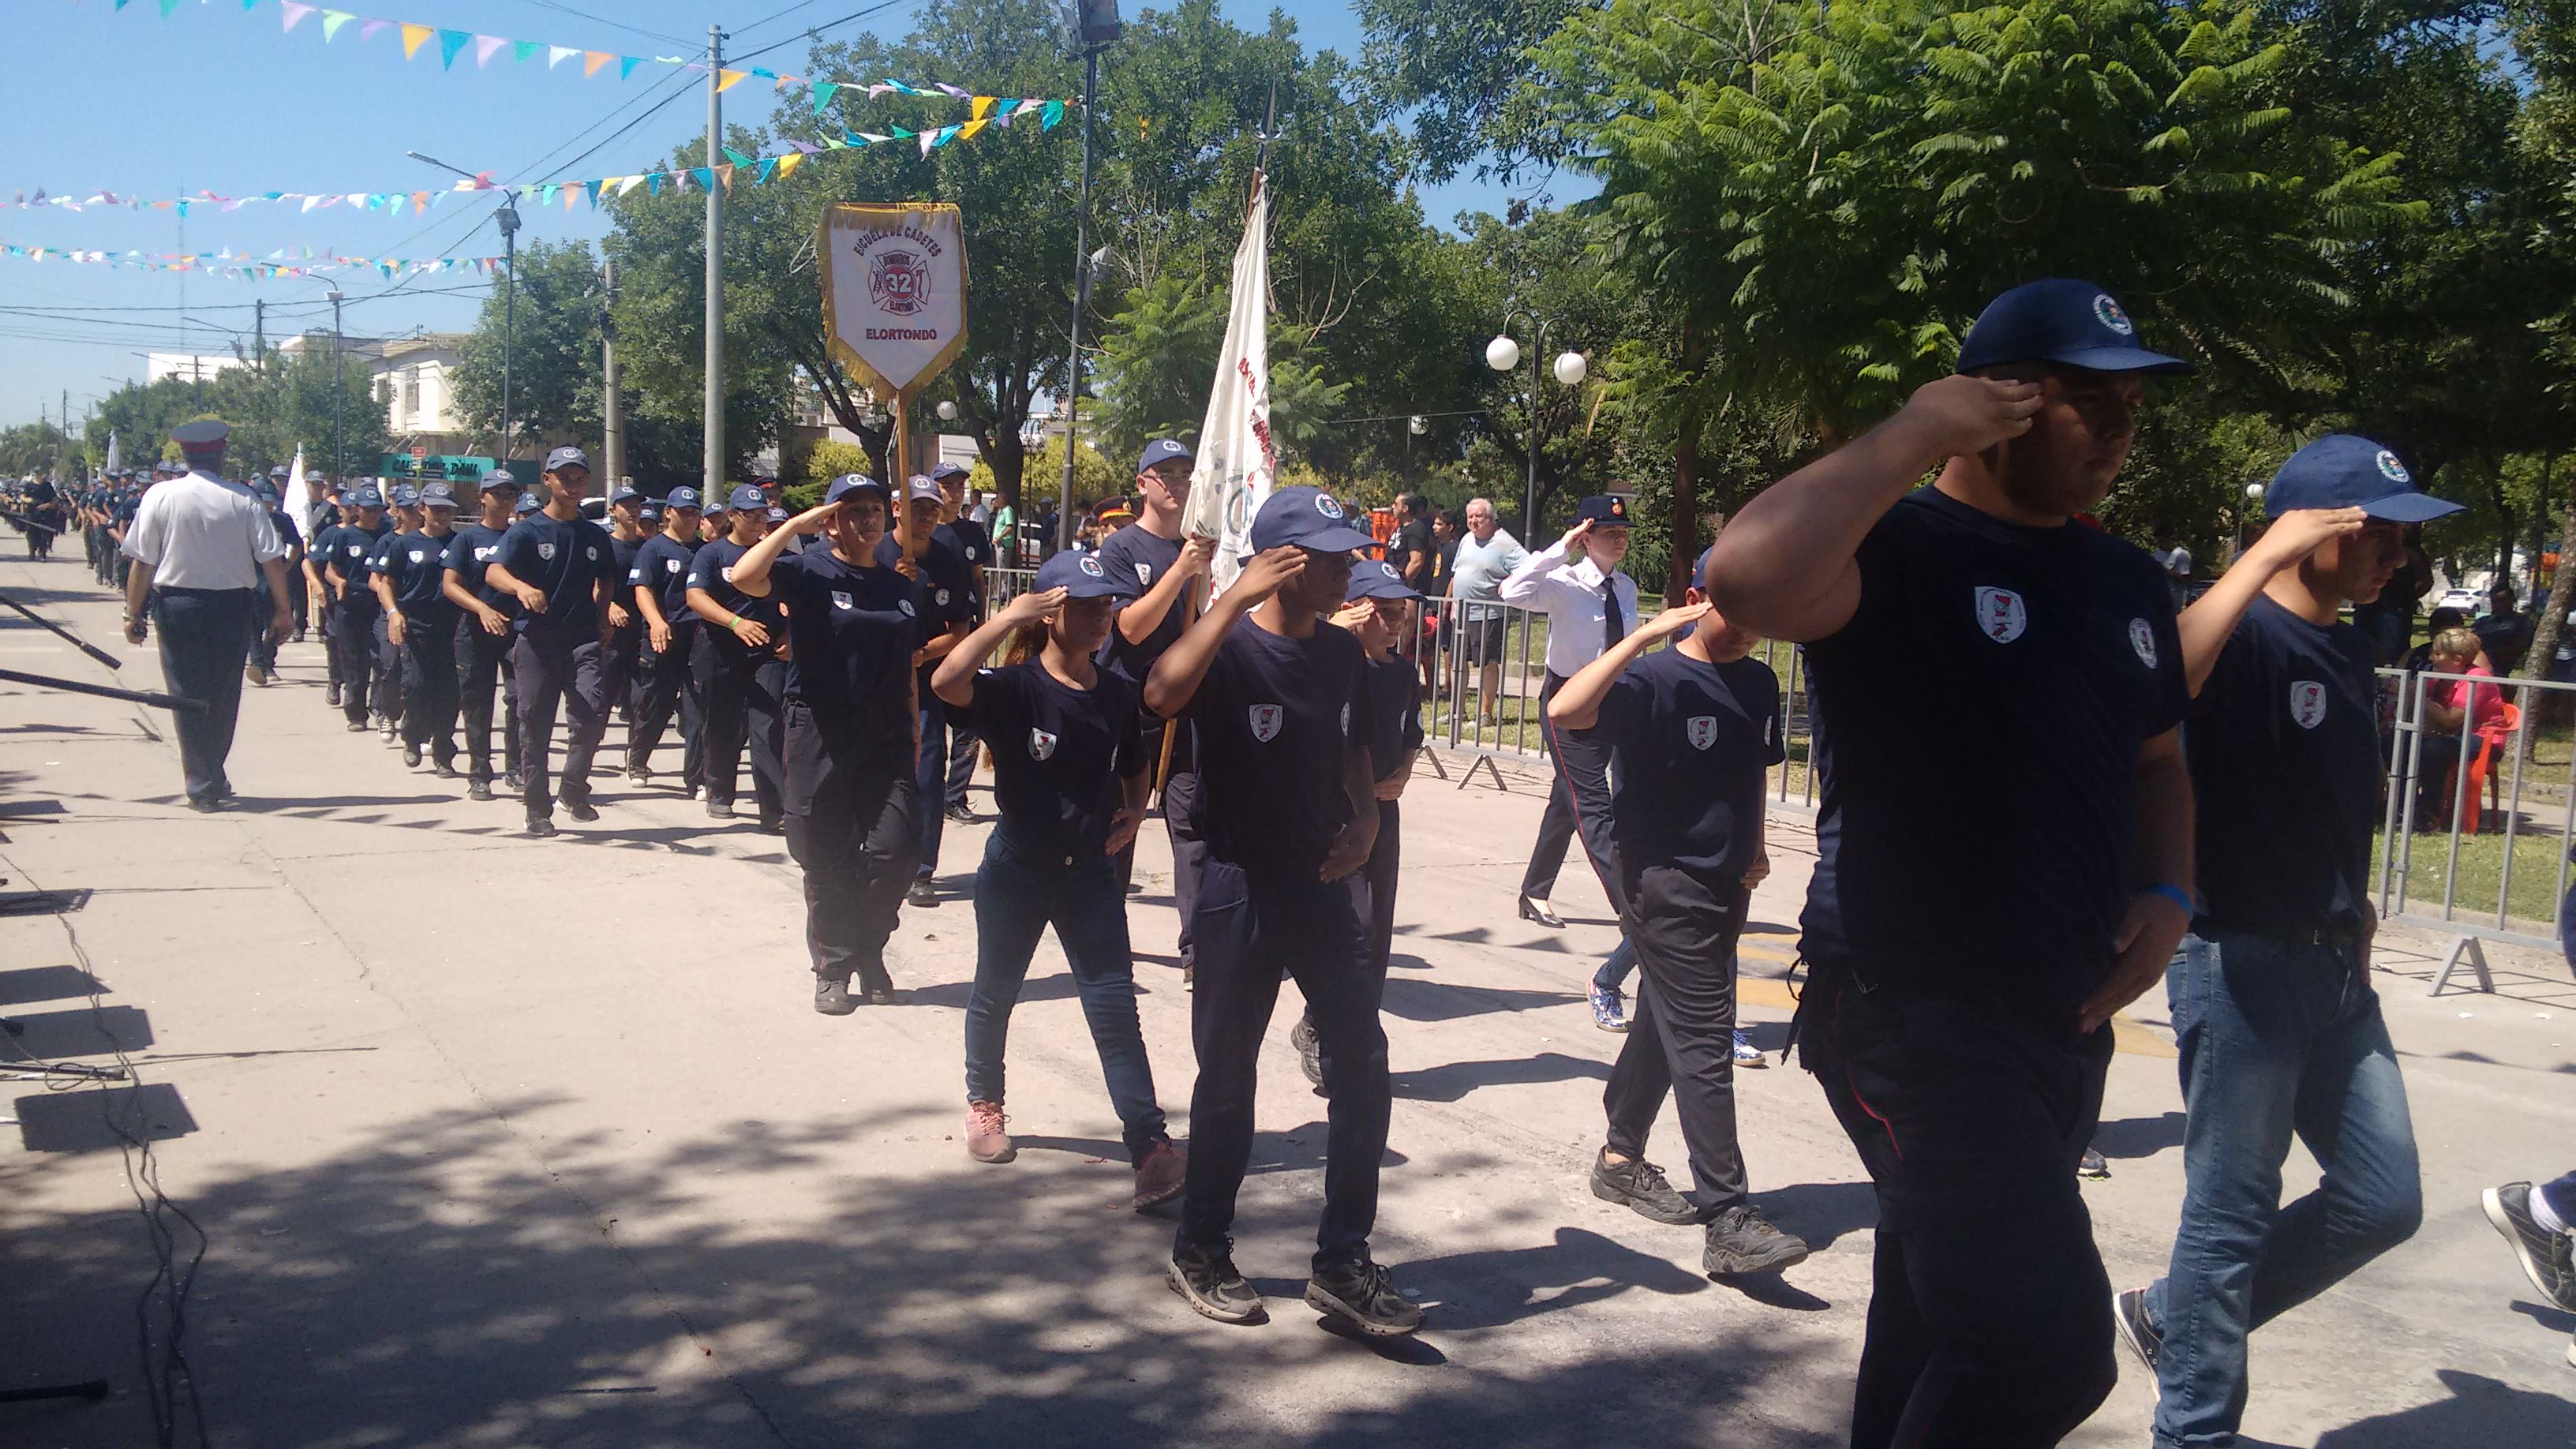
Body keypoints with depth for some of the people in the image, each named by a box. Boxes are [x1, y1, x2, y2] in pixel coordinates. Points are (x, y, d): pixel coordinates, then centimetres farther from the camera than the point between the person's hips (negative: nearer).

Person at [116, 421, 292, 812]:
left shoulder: (161, 496, -6)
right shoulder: (243, 501, -6)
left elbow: (141, 562, -6)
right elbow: (272, 560, -8)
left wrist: (133, 614, 1)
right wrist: (281, 610, 1)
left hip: (177, 605, -1)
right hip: (232, 607, 1)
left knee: (187, 696, 5)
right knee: (224, 695, 14)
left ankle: (203, 787, 5)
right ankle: (216, 779, 25)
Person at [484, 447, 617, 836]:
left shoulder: (596, 536, 13)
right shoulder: (527, 531, -1)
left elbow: (606, 581, 29)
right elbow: (493, 572, -16)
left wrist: (602, 619, 12)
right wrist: (520, 586, -38)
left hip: (583, 638, 2)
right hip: (537, 639, -2)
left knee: (590, 712, -18)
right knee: (535, 724, 3)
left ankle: (574, 791, -2)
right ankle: (538, 808, 14)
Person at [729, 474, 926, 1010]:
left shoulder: (905, 588, 13)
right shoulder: (809, 574, -3)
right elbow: (744, 576, -21)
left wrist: (914, 730, 12)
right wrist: (796, 525, -15)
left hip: (887, 736, 4)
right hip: (820, 736, -3)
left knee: (894, 850, -5)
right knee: (827, 861, 4)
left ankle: (868, 951, 18)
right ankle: (833, 969, 19)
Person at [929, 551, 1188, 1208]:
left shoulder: (1117, 695, 0)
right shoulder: (1015, 688, -14)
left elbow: (1136, 766, 19)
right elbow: (947, 681, -36)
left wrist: (1133, 813, 0)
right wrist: (1008, 617, -34)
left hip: (1090, 871, 3)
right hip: (1017, 868, -3)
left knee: (1115, 1004, -3)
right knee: (995, 994, 16)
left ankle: (1151, 1149, -7)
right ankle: (983, 1104, 40)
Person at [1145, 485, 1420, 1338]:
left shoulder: (1343, 655, 7)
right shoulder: (1229, 647, -12)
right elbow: (1161, 694, -35)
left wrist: (1365, 818, -1)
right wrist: (1236, 596, -32)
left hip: (1321, 884, 6)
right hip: (1239, 887, -5)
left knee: (1362, 1063, 1)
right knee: (1229, 1076, 6)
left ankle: (1342, 1265, 13)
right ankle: (1200, 1253, 25)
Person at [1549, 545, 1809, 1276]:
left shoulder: (1758, 682, 10)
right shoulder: (1656, 681, -14)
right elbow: (1564, 710, -31)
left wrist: (1754, 844, 15)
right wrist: (1645, 635, -29)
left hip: (1726, 884, 8)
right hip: (1667, 882, -8)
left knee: (1665, 1024, 19)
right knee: (1704, 1045, -9)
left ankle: (1621, 1158, 35)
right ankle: (1729, 1223, -8)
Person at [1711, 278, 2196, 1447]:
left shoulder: (2127, 584, 13)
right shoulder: (1902, 550, -12)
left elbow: (2155, 759, 26)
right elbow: (1751, 578, -35)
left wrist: (2168, 892, 6)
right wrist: (1912, 435, -24)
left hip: (2068, 1020, 8)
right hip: (1915, 1011, -8)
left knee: (1940, 1329, 20)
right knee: (2046, 1342, -19)